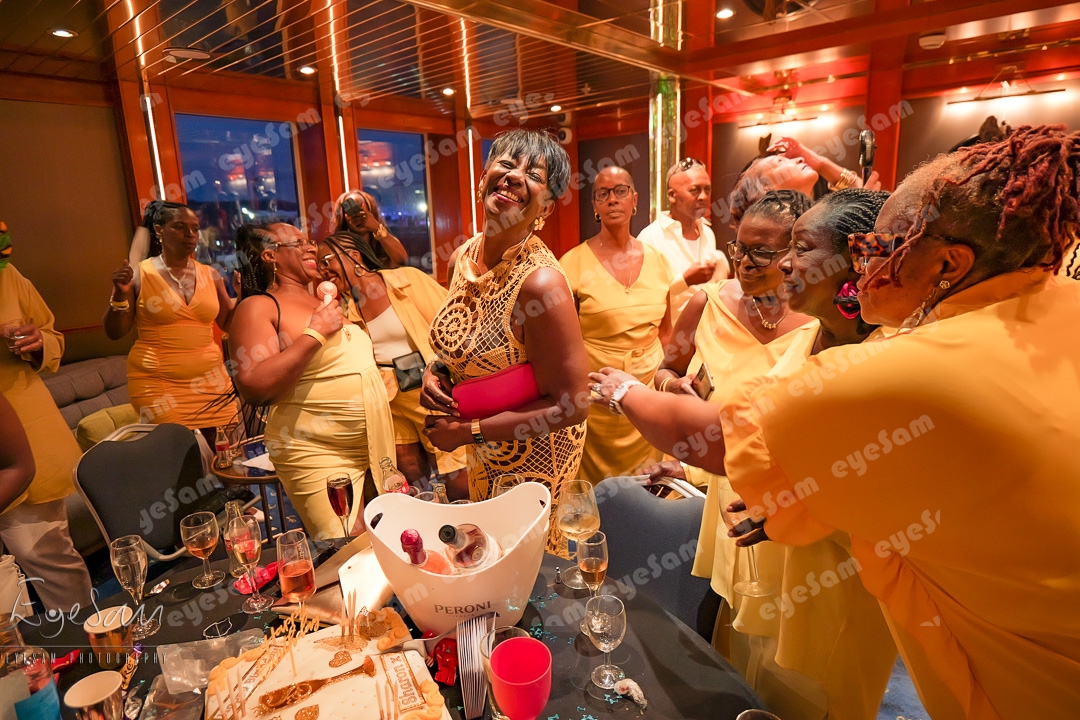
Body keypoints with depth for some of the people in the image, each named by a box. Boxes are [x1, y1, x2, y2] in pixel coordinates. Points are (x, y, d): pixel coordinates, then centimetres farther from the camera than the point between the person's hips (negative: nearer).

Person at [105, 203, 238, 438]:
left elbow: (229, 324, 11)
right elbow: (114, 333, -1)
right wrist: (120, 295, -16)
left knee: (214, 449, 1)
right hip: (156, 382, -3)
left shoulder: (210, 275, 6)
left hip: (209, 380, 3)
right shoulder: (139, 275, -4)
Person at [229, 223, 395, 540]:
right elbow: (253, 387, -18)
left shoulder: (325, 302, 15)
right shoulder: (259, 307, -5)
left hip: (374, 447, 7)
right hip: (319, 455, -7)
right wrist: (315, 333, -17)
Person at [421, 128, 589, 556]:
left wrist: (468, 432, -21)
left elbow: (571, 406, -26)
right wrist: (435, 373, -8)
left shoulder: (540, 282, -29)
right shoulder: (462, 258, -4)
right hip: (483, 454, 8)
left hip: (530, 456, -7)